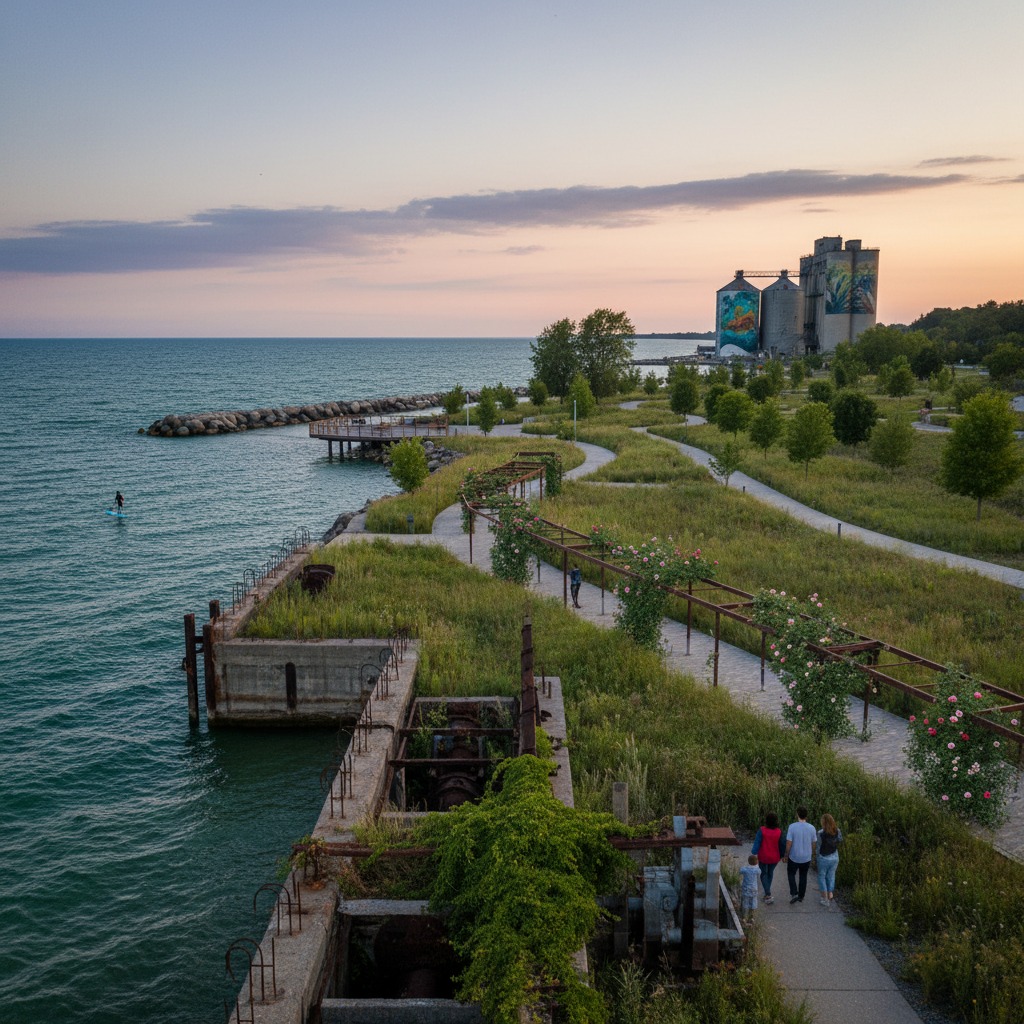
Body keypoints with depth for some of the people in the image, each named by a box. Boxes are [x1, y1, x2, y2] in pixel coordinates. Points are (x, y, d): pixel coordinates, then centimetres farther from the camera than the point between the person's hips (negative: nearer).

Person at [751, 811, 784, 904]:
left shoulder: (762, 830, -21)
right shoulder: (779, 832, -14)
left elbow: (757, 843, -20)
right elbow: (781, 845, -6)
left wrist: (754, 854, -12)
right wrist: (781, 855, 10)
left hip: (763, 857, -2)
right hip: (774, 857, 2)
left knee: (764, 874, 14)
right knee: (770, 873, 25)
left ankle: (768, 895, -1)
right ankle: (767, 892, 35)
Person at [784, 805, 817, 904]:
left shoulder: (792, 827, -19)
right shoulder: (811, 828, -10)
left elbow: (788, 843, -16)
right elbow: (813, 844, -1)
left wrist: (786, 856, -1)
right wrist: (812, 856, 15)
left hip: (794, 857, -2)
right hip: (806, 858, 2)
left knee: (791, 874, 21)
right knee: (803, 876, 20)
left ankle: (794, 894, 7)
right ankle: (801, 897, 29)